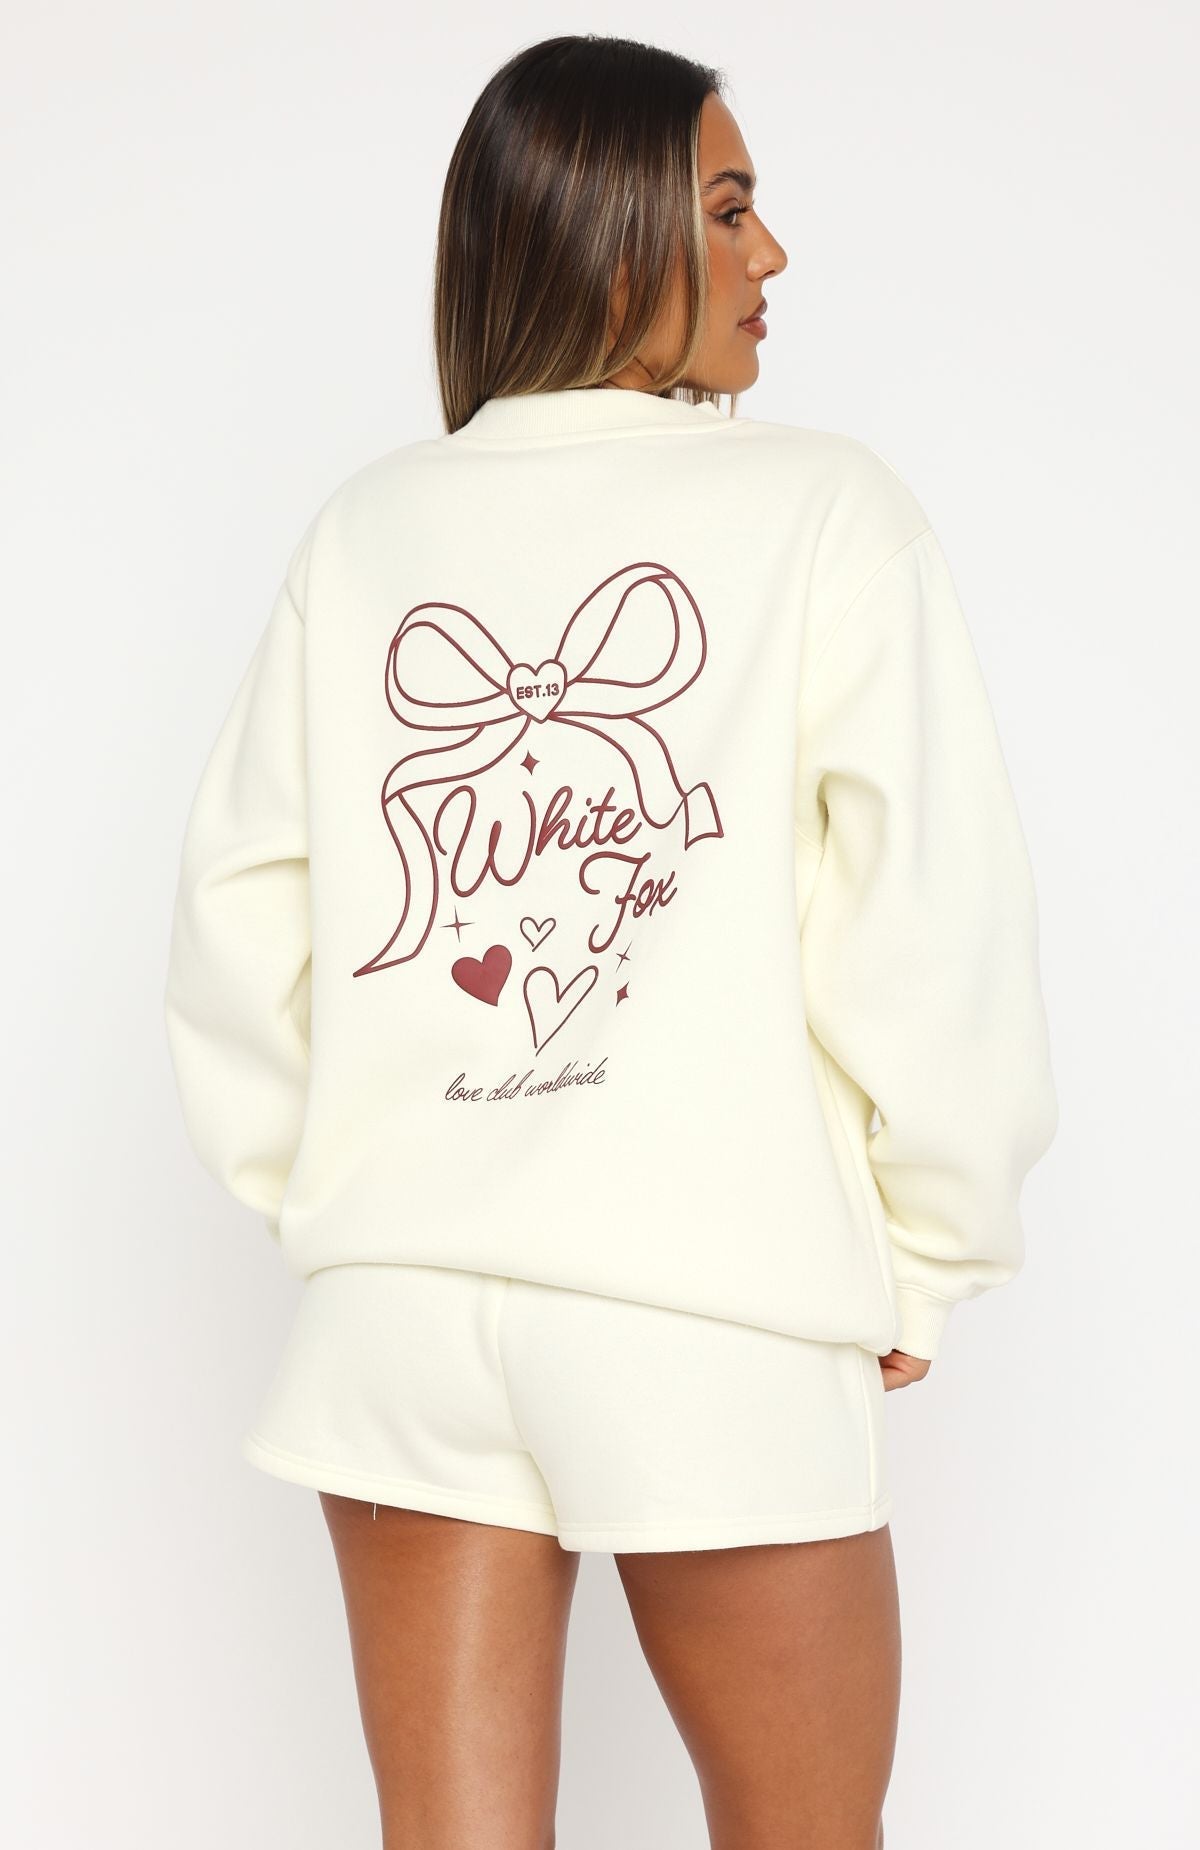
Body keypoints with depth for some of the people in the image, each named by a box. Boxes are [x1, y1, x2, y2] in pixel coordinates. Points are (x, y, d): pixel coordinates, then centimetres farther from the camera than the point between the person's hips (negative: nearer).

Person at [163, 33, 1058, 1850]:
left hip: (400, 1291, 4)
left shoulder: (364, 528, 8)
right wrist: (931, 1254, 2)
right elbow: (935, 906, -10)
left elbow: (240, 912, 7)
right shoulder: (823, 504, -4)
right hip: (714, 1298, -3)